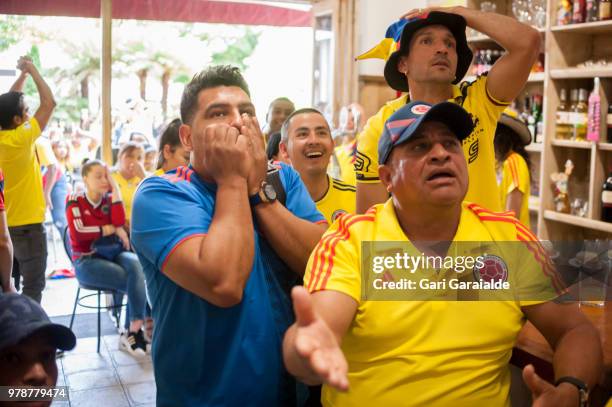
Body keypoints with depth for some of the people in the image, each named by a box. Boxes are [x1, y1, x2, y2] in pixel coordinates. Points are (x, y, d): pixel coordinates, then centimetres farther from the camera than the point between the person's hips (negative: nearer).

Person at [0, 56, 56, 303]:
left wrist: (23, 74, 15)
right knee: (33, 286, -2)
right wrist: (32, 70, -5)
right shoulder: (21, 138, -18)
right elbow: (49, 103, -15)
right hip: (27, 224, -8)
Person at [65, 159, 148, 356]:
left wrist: (115, 188, -11)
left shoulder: (109, 199, 8)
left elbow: (119, 222, -13)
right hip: (87, 261, -3)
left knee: (135, 265, -32)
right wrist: (112, 229, -14)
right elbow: (78, 233, -18)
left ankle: (132, 332, -29)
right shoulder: (75, 201, -2)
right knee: (136, 283, -27)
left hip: (113, 253, 4)